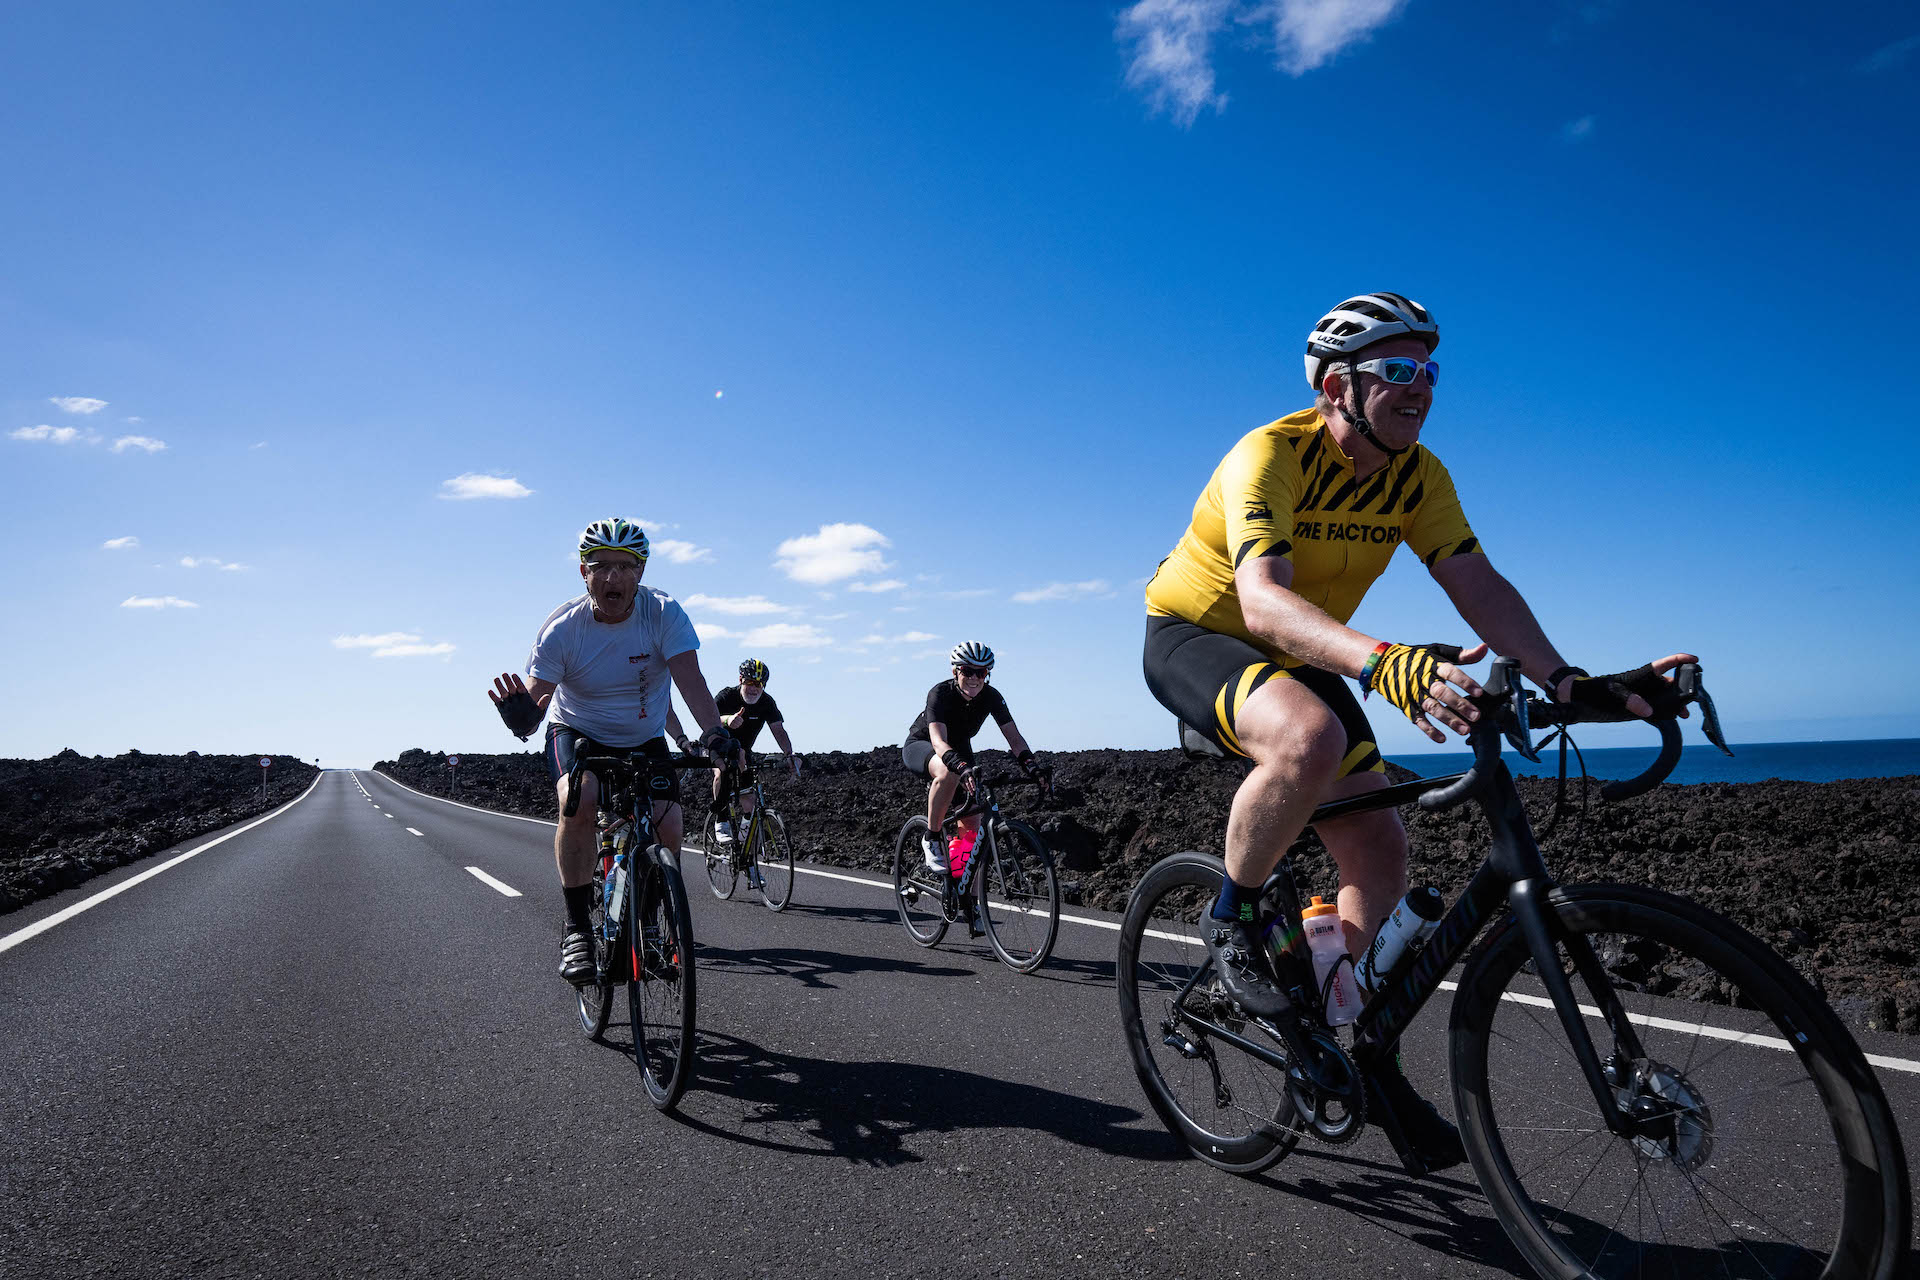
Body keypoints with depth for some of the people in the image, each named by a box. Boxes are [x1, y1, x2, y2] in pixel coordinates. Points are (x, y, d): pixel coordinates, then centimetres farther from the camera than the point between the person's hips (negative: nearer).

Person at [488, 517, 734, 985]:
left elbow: (690, 677, -32)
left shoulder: (663, 613, -20)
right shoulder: (562, 628, -21)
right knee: (579, 805, -31)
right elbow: (536, 700, -24)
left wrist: (715, 732, -50)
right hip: (577, 735, -1)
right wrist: (520, 715, -48)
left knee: (667, 832, -17)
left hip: (645, 741, 1)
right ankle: (577, 925, -13)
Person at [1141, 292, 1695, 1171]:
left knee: (1379, 851, 0)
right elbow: (1264, 600, -43)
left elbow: (1477, 584, -12)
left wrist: (1569, 683, -27)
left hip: (1295, 658, 7)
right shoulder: (1271, 455, -28)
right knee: (1309, 739, -39)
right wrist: (1384, 665, -58)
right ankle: (1231, 922, -12)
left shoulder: (1418, 475, -7)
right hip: (1194, 636, -6)